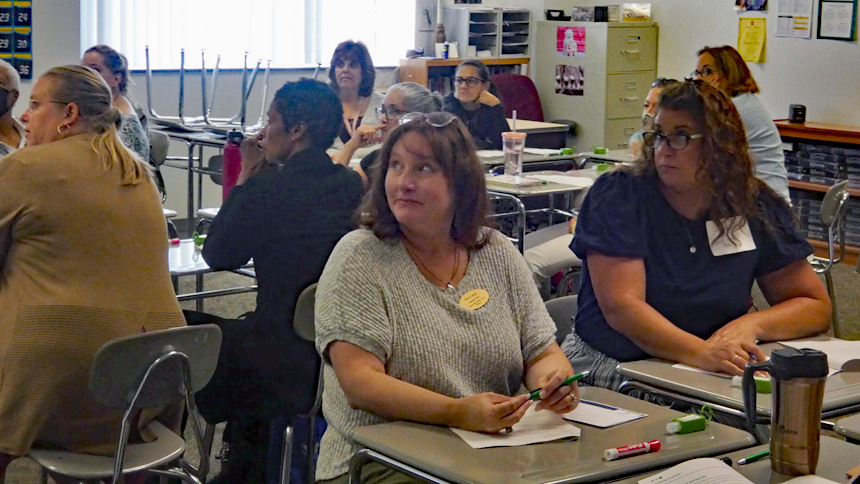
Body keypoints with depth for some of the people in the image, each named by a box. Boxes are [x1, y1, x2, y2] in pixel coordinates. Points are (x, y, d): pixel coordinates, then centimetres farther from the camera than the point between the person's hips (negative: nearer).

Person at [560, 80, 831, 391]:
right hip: (609, 368, -5)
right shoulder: (616, 196, -6)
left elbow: (816, 307, 9)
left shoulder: (755, 207, 4)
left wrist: (749, 325, -12)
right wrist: (700, 352, -33)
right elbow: (620, 306, -18)